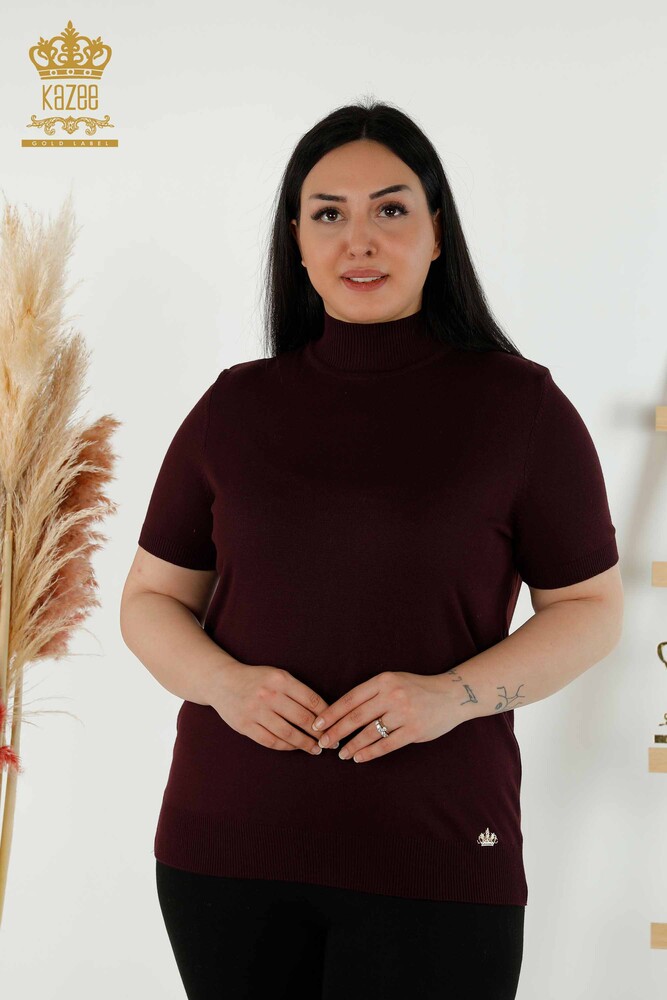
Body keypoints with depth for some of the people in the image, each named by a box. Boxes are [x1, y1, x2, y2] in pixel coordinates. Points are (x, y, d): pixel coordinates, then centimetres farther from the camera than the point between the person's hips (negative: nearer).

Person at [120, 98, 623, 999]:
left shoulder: (520, 407, -2)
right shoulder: (235, 408, 5)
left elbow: (592, 607, 2)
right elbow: (152, 598, 11)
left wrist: (454, 694, -14)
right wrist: (224, 683, -10)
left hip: (436, 856, -2)